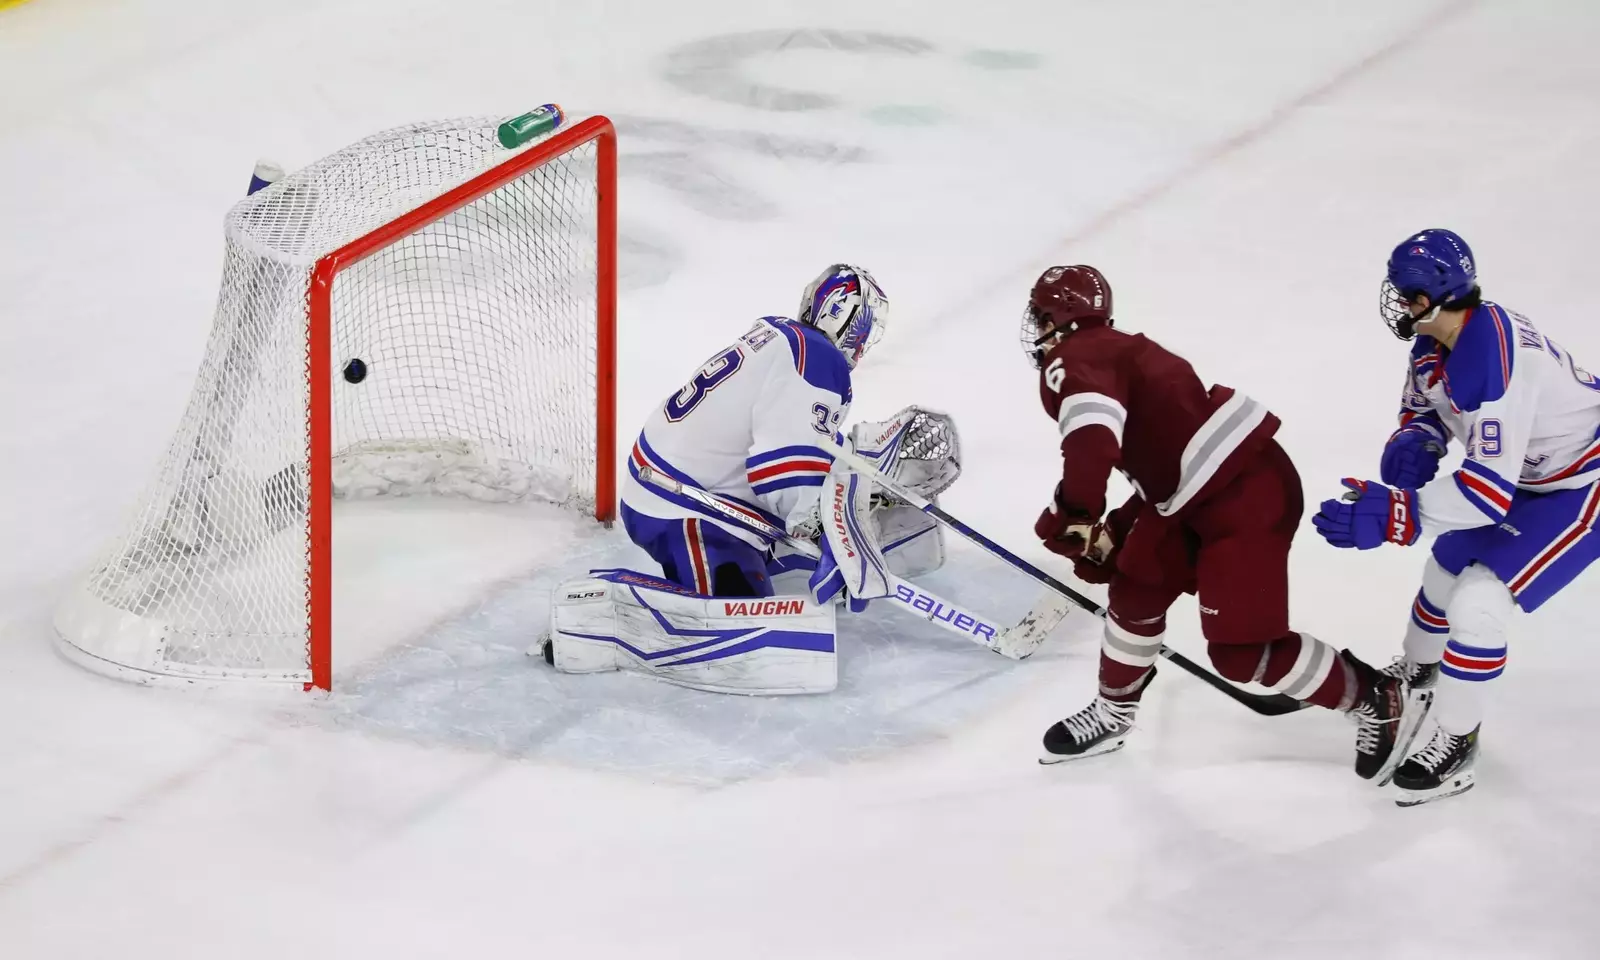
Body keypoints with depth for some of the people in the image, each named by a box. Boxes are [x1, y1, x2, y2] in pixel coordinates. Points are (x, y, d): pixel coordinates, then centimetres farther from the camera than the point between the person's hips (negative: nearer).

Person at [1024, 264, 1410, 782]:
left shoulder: (1073, 360, -11)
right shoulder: (1115, 352, 21)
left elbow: (1092, 433, -32)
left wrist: (1071, 516, -19)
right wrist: (1110, 537, 23)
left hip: (1247, 497, -11)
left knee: (1239, 649, -8)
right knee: (1136, 592, 18)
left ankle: (1371, 698, 7)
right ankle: (1112, 712, 36)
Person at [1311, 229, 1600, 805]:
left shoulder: (1494, 363, -37)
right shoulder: (1435, 342, -9)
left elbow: (1488, 492, -39)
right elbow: (1425, 407, 11)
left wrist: (1389, 514, -43)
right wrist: (1413, 444, -13)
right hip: (1526, 472, 10)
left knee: (1479, 602, -18)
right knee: (1449, 563, 24)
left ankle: (1455, 747, -4)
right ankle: (1417, 675, 51)